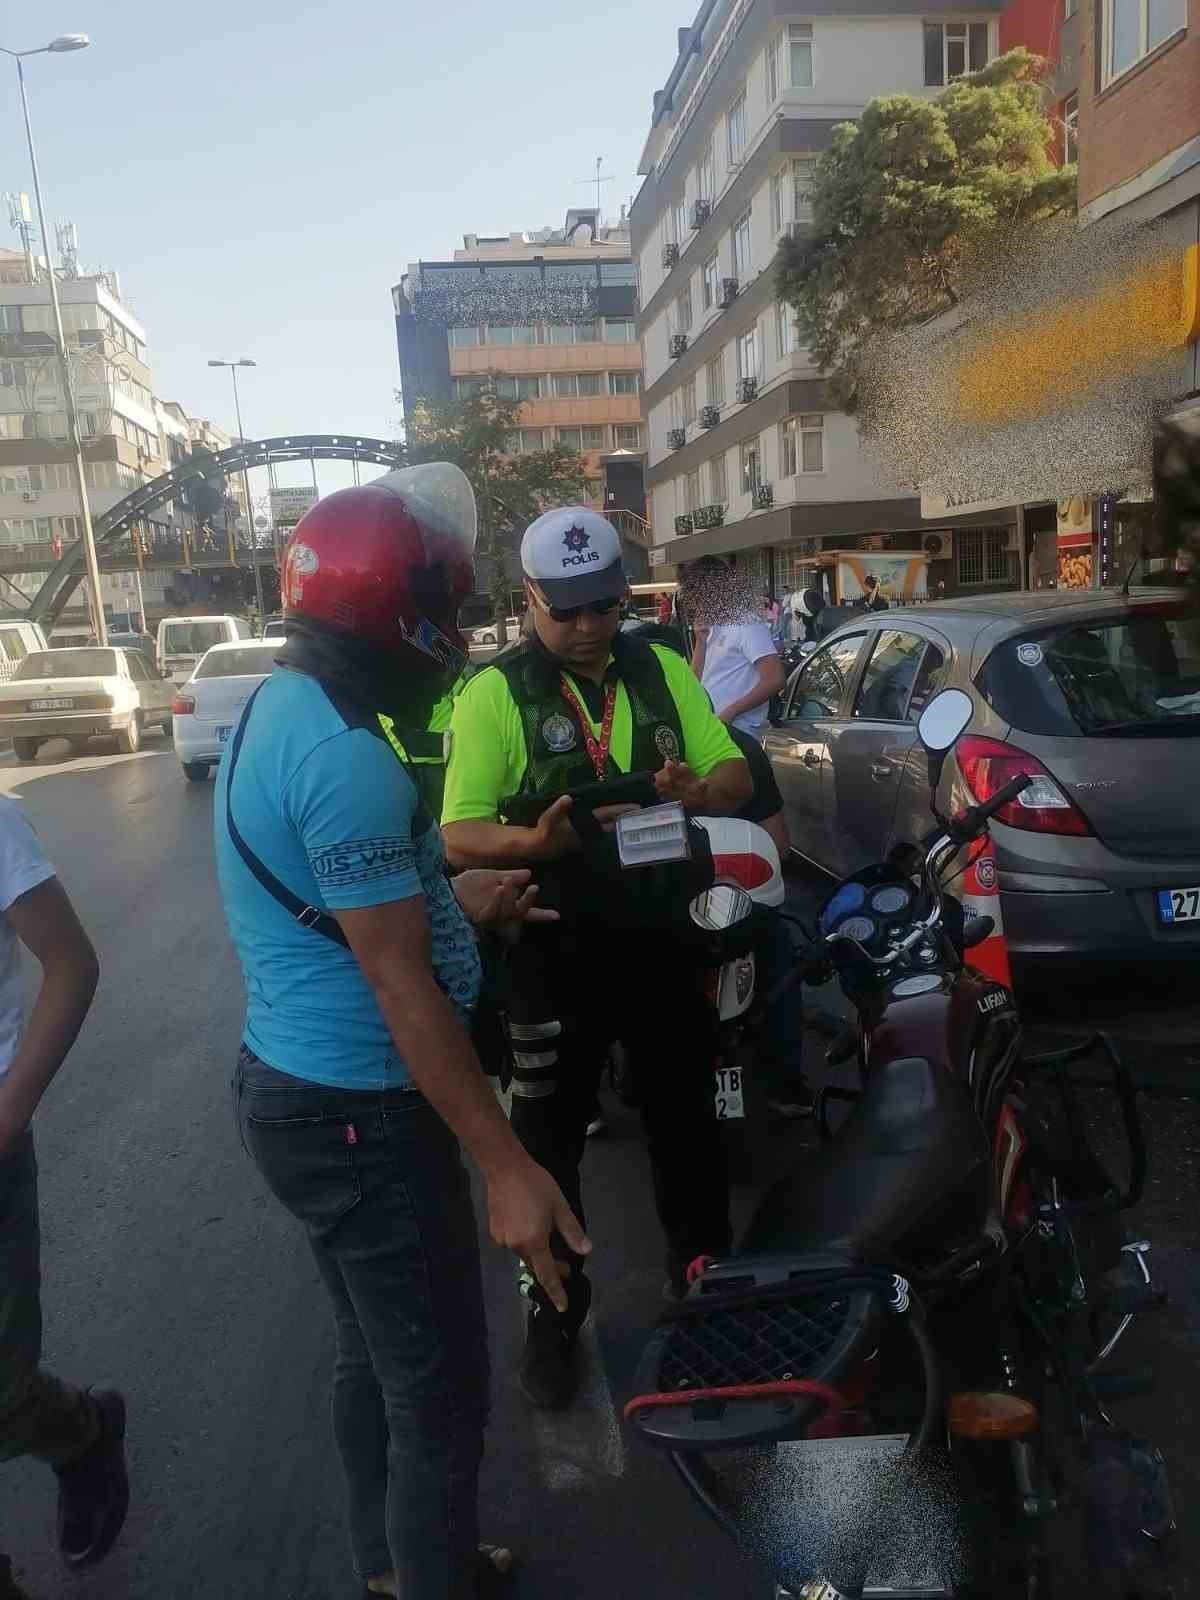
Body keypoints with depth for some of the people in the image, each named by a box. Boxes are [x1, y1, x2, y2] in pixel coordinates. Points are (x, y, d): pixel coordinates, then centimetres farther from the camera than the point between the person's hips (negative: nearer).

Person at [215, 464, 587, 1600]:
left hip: (297, 1089, 10)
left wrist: (449, 904, 20)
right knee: (440, 1396, 7)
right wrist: (504, 1165, -21)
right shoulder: (345, 756, -26)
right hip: (360, 1117, -10)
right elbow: (399, 986, -26)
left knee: (374, 1358, 25)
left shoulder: (280, 708, 6)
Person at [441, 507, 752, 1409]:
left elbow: (736, 775, 4)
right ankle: (555, 1310, 31)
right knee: (550, 1137, 10)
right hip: (557, 955, -3)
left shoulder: (662, 669, 4)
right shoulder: (495, 693, -9)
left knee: (687, 1117, 19)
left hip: (665, 941, 4)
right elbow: (460, 835, -13)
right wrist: (535, 841, -34)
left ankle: (705, 1273, 42)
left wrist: (701, 790, -20)